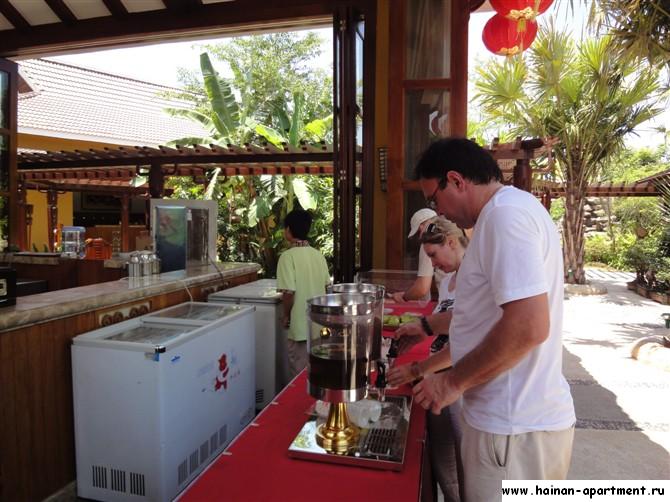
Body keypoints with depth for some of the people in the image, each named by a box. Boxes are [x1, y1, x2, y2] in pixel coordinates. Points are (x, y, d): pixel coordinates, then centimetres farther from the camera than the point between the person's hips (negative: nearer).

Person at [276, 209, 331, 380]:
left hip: (301, 326, -6)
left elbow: (289, 292, -20)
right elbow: (326, 286, 10)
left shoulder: (288, 256, -16)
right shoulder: (318, 255, 3)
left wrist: (286, 316, -3)